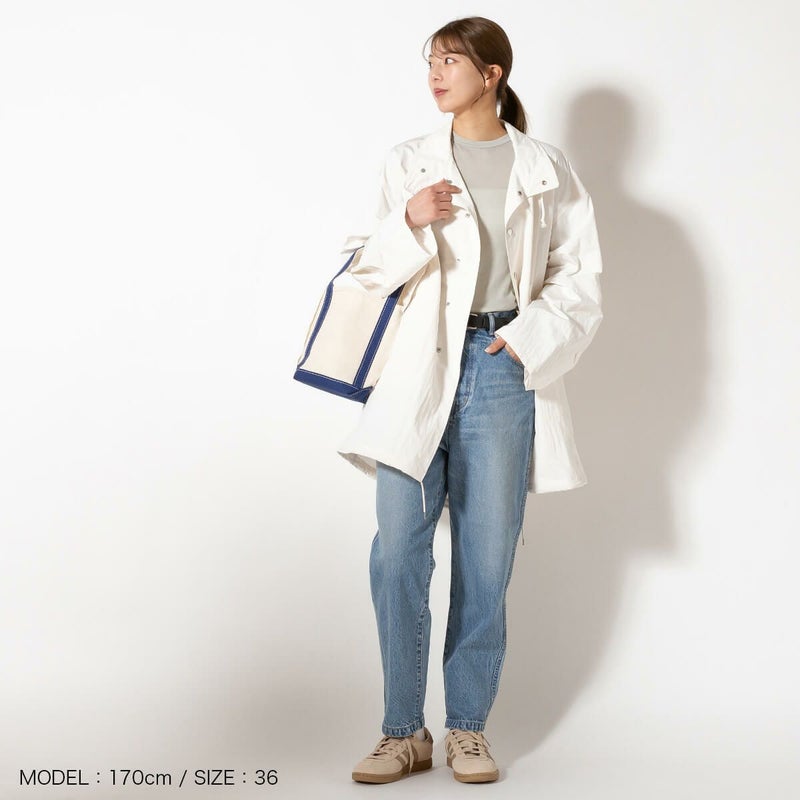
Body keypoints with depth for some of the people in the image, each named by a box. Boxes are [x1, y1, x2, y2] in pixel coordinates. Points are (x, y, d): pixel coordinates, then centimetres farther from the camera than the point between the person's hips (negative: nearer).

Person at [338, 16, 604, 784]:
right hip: (421, 372, 1)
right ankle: (403, 731, 9)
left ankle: (468, 728, 17)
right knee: (397, 554, -4)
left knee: (485, 561, 4)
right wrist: (411, 222, -10)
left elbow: (580, 277, 6)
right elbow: (373, 273, 8)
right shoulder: (409, 164, 9)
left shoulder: (546, 170, 6)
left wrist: (530, 337, -8)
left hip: (503, 371, -1)